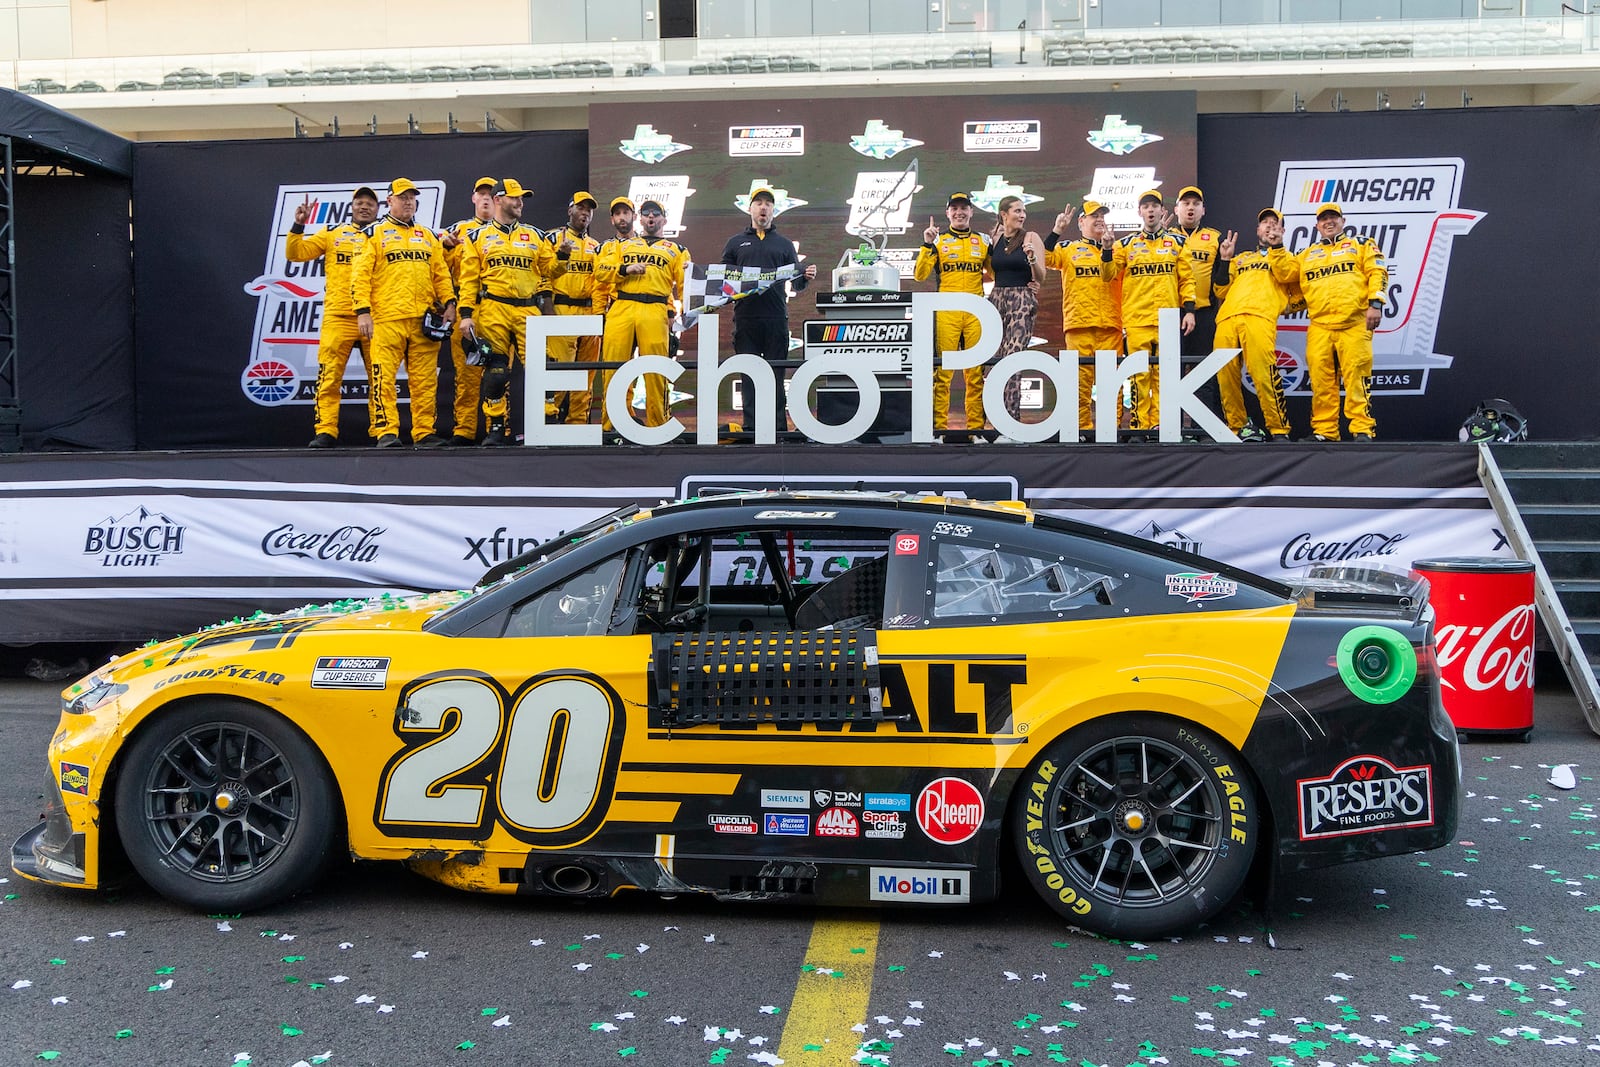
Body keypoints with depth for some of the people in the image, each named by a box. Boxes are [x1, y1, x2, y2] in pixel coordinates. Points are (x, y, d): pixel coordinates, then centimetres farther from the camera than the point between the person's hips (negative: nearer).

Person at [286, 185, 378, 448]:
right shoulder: (333, 233, 15)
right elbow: (296, 253, 10)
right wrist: (298, 225, -2)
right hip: (338, 316, 0)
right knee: (329, 376, -6)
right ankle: (325, 432, -3)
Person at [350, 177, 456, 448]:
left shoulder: (429, 236, 21)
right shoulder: (374, 234, 8)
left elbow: (441, 274, 19)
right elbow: (360, 274, 1)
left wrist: (449, 303, 4)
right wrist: (362, 311, -9)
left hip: (424, 320, 4)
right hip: (386, 319, -3)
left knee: (425, 380, 3)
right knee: (384, 377, -8)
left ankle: (424, 432, 7)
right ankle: (386, 432, -6)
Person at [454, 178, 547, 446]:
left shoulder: (535, 236, 16)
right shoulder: (477, 237, 11)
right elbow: (468, 279, 5)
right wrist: (466, 314, -2)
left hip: (528, 311, 2)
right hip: (493, 311, -1)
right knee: (495, 372, -2)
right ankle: (496, 428, 6)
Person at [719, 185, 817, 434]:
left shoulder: (785, 244, 16)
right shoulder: (736, 243, 16)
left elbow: (796, 283, 10)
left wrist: (806, 277, -11)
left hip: (776, 319, 0)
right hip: (745, 318, 0)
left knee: (776, 375, -1)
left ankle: (779, 426, 1)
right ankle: (751, 426, 5)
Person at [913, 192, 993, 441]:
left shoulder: (983, 241, 16)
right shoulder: (938, 241, 10)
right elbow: (920, 275, -1)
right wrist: (927, 245, -10)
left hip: (975, 313, 2)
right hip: (946, 313, -2)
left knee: (976, 373, -1)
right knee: (942, 371, -6)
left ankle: (976, 429, 2)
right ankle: (938, 428, -3)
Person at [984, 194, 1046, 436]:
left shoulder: (1031, 238, 1)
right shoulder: (994, 239, 13)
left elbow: (1040, 278, -3)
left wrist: (1032, 258, -20)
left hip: (1022, 303, -5)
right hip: (996, 300, 5)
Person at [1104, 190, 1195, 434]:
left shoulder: (1177, 242, 12)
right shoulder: (1126, 244, 12)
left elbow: (1187, 279, 9)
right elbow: (1109, 275, 4)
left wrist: (1189, 310, 0)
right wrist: (1107, 249, -10)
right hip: (1136, 320, 0)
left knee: (1163, 374, 0)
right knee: (1140, 374, -3)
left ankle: (1159, 423, 5)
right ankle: (1141, 424, 1)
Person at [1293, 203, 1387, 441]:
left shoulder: (1361, 245, 16)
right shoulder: (1306, 255, 25)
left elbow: (1377, 273, 4)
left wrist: (1375, 304, -9)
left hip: (1354, 323, -3)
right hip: (1319, 325, 3)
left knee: (1356, 376, -9)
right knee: (1321, 379, -1)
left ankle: (1362, 429, -8)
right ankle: (1324, 430, 4)